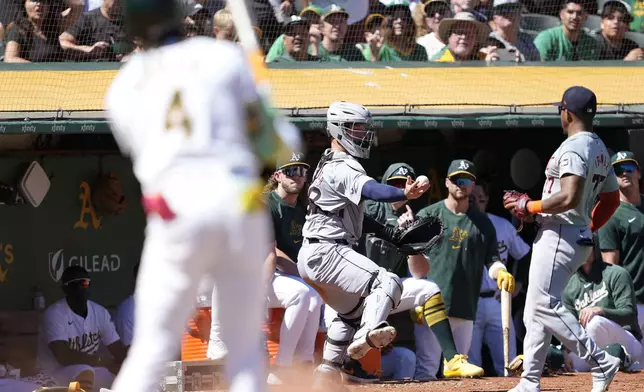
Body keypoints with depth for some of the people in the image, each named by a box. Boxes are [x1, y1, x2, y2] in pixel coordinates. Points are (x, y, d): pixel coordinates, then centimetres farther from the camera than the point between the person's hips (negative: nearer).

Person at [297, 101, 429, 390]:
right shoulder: (343, 166, -12)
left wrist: (386, 231, 14)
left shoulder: (329, 165, 21)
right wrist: (404, 194, -50)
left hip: (310, 257, 10)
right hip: (327, 252, -10)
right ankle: (367, 335, -47)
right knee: (387, 283, -25)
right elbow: (370, 190, -33)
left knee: (353, 310, 27)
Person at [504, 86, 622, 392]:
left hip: (559, 235, -10)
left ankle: (601, 362, -17)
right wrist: (589, 229, 25)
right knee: (535, 310, 12)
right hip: (581, 238, 10)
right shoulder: (601, 151, 15)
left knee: (545, 305, -14)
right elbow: (612, 200, 21)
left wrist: (529, 206, -15)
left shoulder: (573, 148, -16)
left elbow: (569, 198, -26)